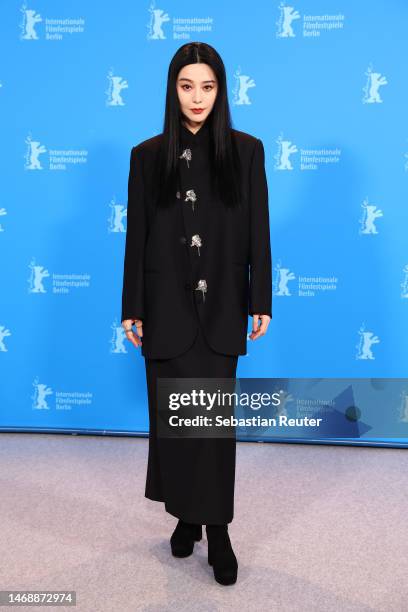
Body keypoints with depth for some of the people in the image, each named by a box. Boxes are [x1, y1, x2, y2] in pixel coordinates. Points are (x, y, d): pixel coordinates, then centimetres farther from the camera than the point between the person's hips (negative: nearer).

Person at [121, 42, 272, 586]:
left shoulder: (245, 151, 3)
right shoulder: (148, 155, 4)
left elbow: (258, 232, 3)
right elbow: (137, 237, 3)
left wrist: (261, 301, 0)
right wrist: (133, 309, 1)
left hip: (221, 306, -1)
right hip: (167, 306, 1)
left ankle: (217, 529, 14)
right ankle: (185, 515, 28)